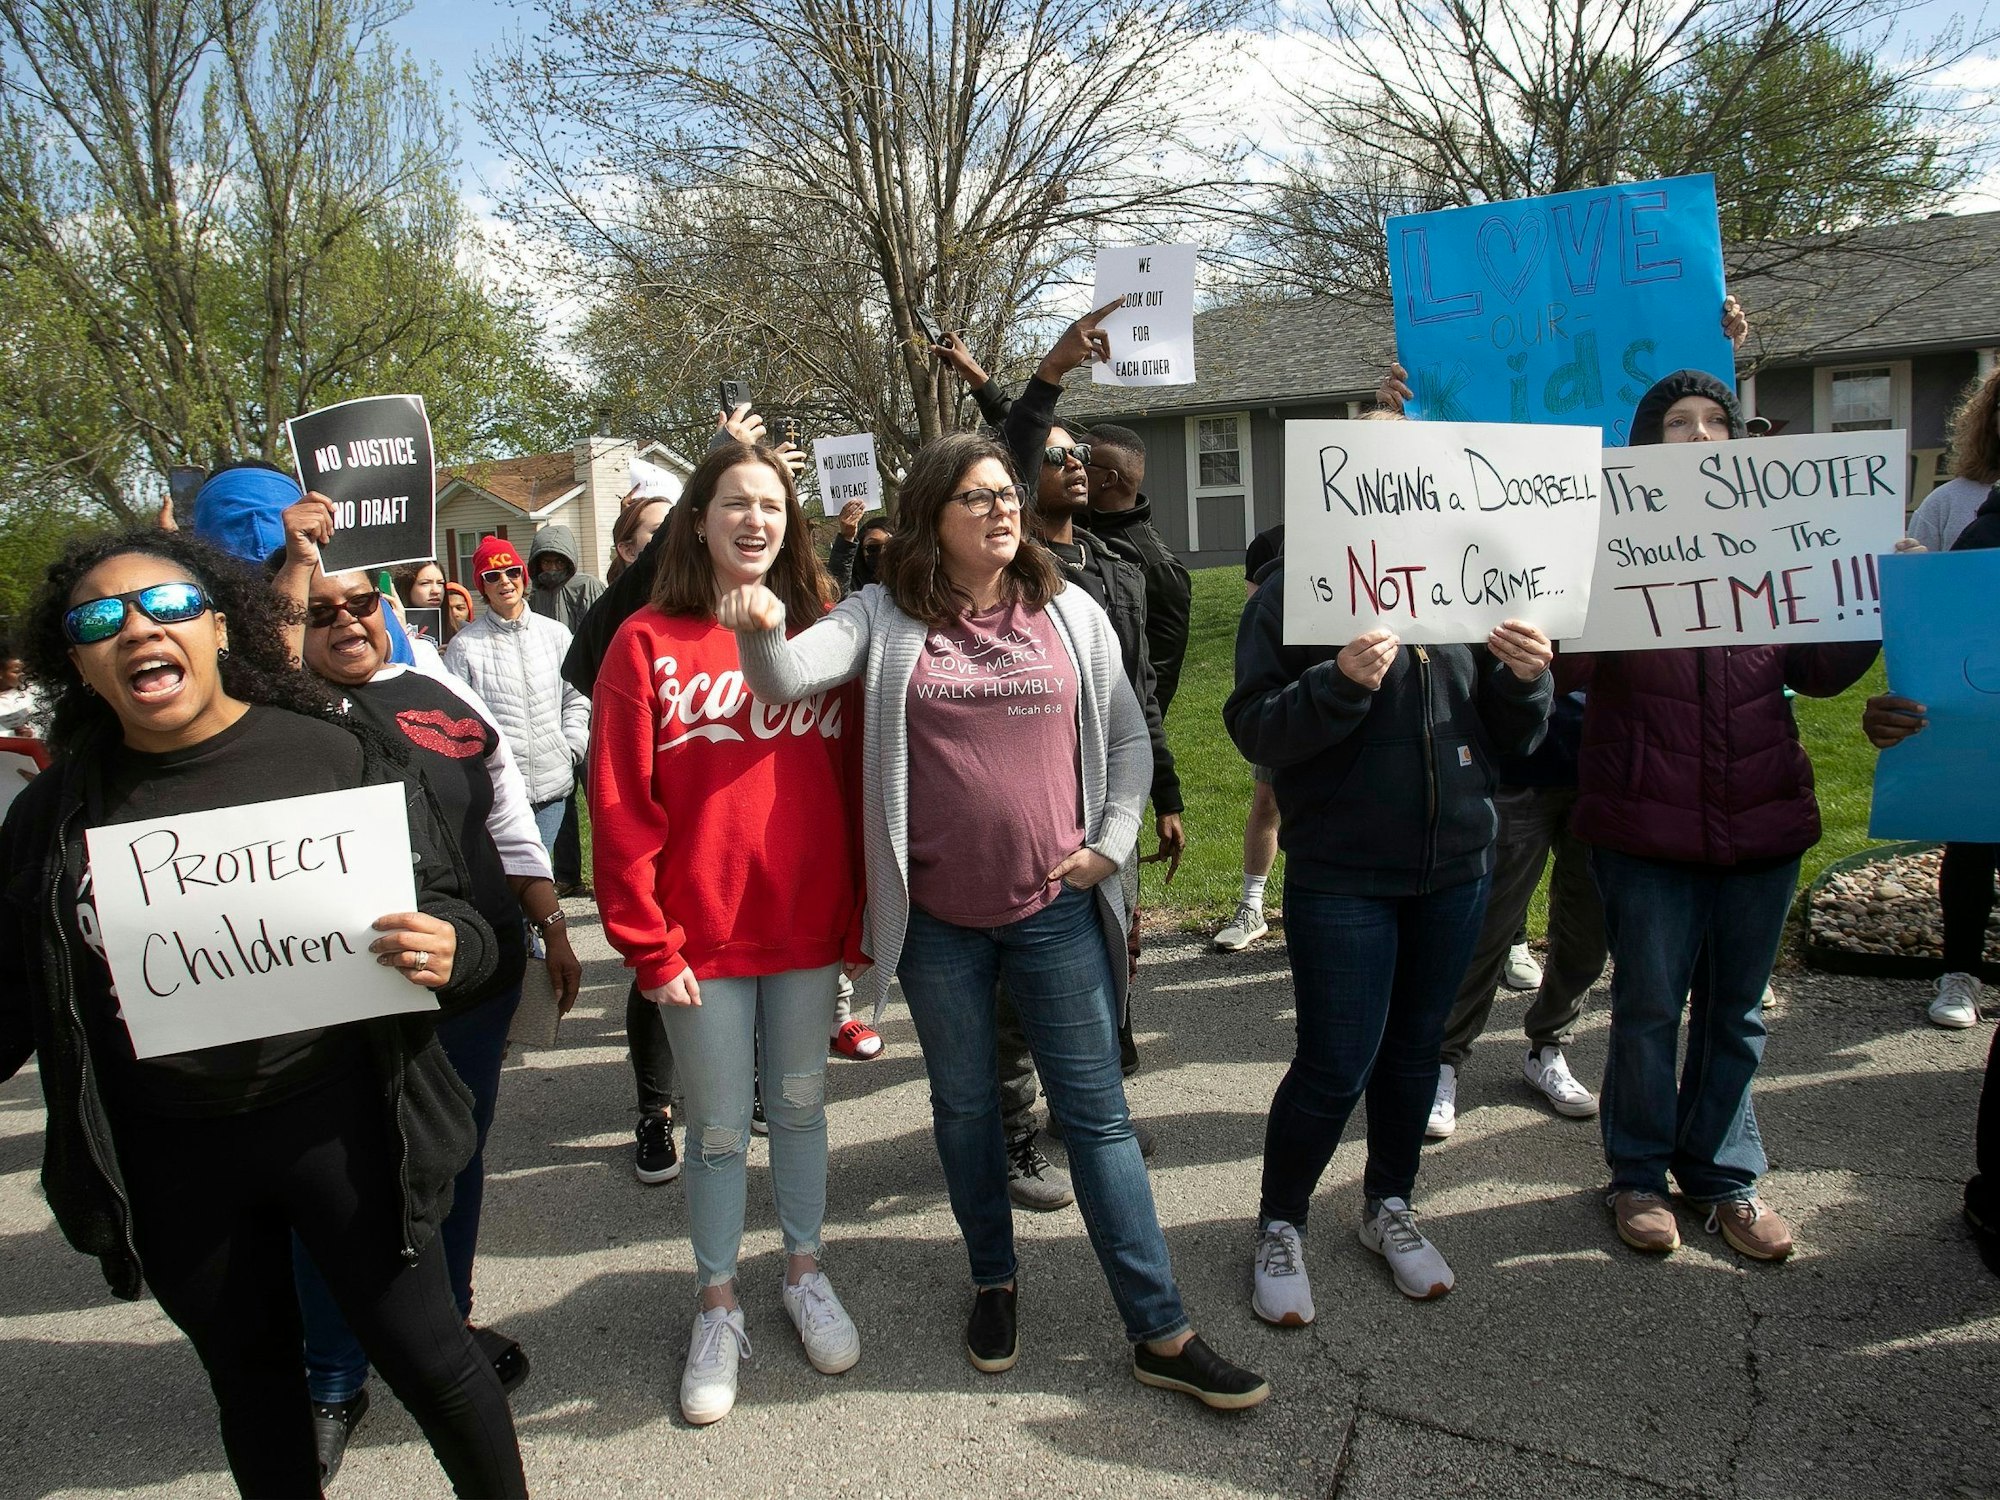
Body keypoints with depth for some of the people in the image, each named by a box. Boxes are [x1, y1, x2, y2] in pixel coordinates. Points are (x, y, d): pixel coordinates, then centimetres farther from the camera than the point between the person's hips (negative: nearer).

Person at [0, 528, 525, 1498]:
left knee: (427, 1355, 7)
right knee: (250, 1380, 21)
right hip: (167, 1162, 3)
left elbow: (451, 924, -3)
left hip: (337, 1123, -3)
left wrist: (449, 953, -25)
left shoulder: (339, 757, -8)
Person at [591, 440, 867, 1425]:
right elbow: (619, 804, -7)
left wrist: (860, 914, 4)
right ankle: (718, 1307, 31)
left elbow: (854, 780, 5)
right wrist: (647, 945, -9)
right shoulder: (647, 643, -6)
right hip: (702, 938, -2)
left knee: (801, 1104, 17)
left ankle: (805, 1276, 38)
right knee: (718, 1131, 10)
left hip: (808, 928, 3)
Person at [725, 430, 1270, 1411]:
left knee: (1096, 1112, 5)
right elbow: (786, 679, -15)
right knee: (964, 1105, 16)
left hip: (1056, 908, 1)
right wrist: (761, 632, -36)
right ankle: (994, 1283, 39)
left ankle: (1161, 1335, 15)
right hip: (937, 916, 0)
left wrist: (1111, 844, -1)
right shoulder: (884, 618, -1)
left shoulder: (1070, 613, 4)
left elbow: (1127, 737, 10)